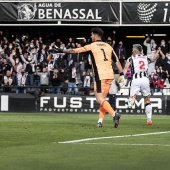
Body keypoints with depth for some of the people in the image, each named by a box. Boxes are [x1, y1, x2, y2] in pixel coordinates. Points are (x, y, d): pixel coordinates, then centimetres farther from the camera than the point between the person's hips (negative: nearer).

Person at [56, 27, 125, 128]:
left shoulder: (91, 46, 1)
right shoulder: (108, 46, 15)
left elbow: (75, 51, 5)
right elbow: (117, 61, 13)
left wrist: (62, 50, 16)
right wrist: (121, 74, 16)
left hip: (100, 76, -6)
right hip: (110, 75, 6)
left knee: (100, 99, -7)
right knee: (102, 99, 13)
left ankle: (114, 114, -26)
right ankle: (100, 121, 7)